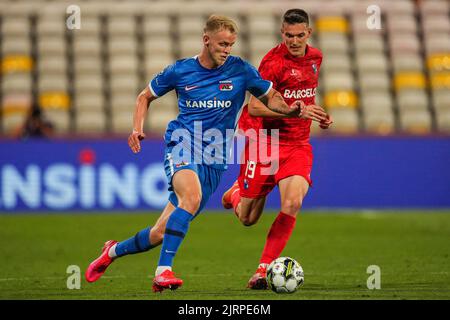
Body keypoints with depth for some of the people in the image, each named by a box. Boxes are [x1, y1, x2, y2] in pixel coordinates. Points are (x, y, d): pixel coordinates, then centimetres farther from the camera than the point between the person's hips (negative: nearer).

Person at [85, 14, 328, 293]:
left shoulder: (240, 70, 1)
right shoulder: (180, 71, 1)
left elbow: (271, 98, 12)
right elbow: (145, 97, 15)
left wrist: (289, 109, -11)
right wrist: (137, 128, -2)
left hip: (214, 160, 2)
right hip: (182, 145, -2)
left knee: (161, 234, 3)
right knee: (192, 197, -36)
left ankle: (113, 251, 31)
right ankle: (163, 271, -36)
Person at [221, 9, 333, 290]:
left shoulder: (315, 57, 7)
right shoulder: (274, 61, -15)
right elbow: (254, 107, -23)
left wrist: (318, 114, 11)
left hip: (298, 144, 4)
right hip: (264, 142, -4)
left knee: (293, 203, -22)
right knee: (247, 218, 4)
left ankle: (264, 269, -14)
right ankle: (236, 193, 42)